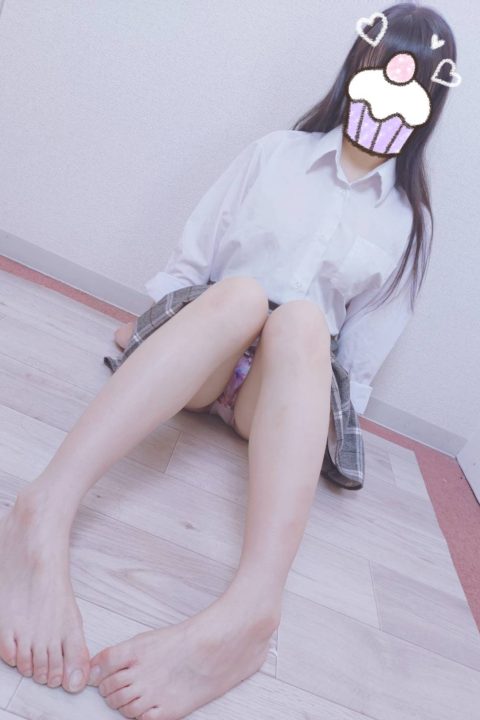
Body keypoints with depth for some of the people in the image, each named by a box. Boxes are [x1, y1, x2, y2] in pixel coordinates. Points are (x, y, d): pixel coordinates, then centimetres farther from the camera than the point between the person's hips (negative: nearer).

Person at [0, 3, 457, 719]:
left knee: (302, 318, -33)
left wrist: (335, 427, 2)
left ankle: (252, 608, -54)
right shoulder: (275, 153, 12)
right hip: (190, 363, 0)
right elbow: (192, 255, 10)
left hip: (293, 380, 0)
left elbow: (365, 349, 10)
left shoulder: (410, 222, 13)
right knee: (243, 290, -33)